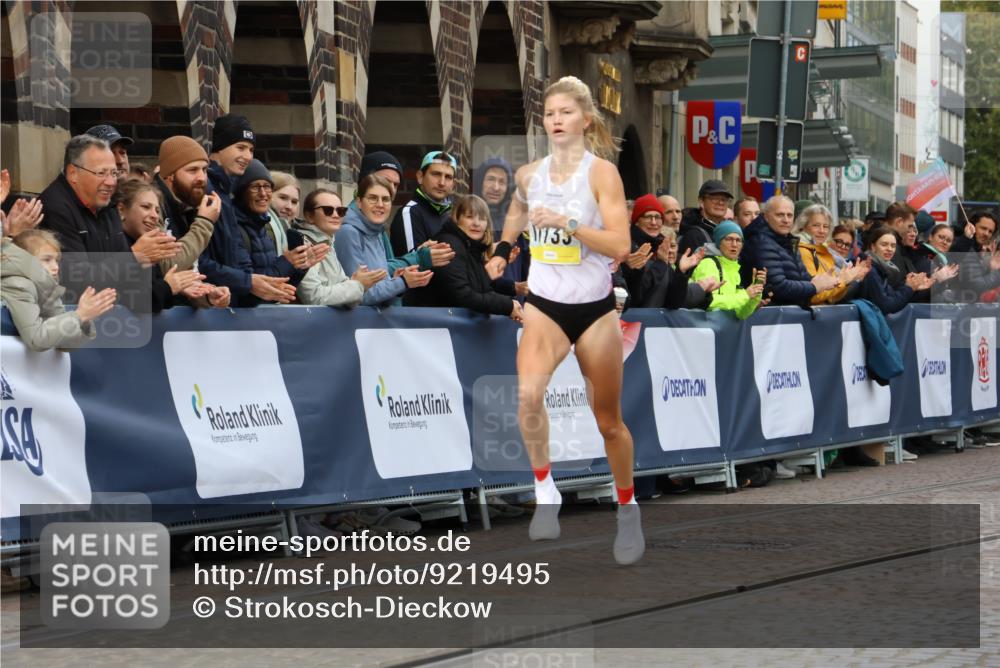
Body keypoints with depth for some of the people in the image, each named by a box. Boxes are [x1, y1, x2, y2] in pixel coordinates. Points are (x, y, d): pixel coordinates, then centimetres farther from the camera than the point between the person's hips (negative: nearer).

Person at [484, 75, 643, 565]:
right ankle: (545, 492, -11)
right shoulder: (528, 175, 3)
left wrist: (566, 222, -28)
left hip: (595, 308, -2)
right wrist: (502, 249, 15)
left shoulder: (602, 172, -11)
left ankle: (628, 511, 31)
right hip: (544, 304, 2)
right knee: (528, 394, -27)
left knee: (608, 421, 9)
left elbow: (620, 244, -20)